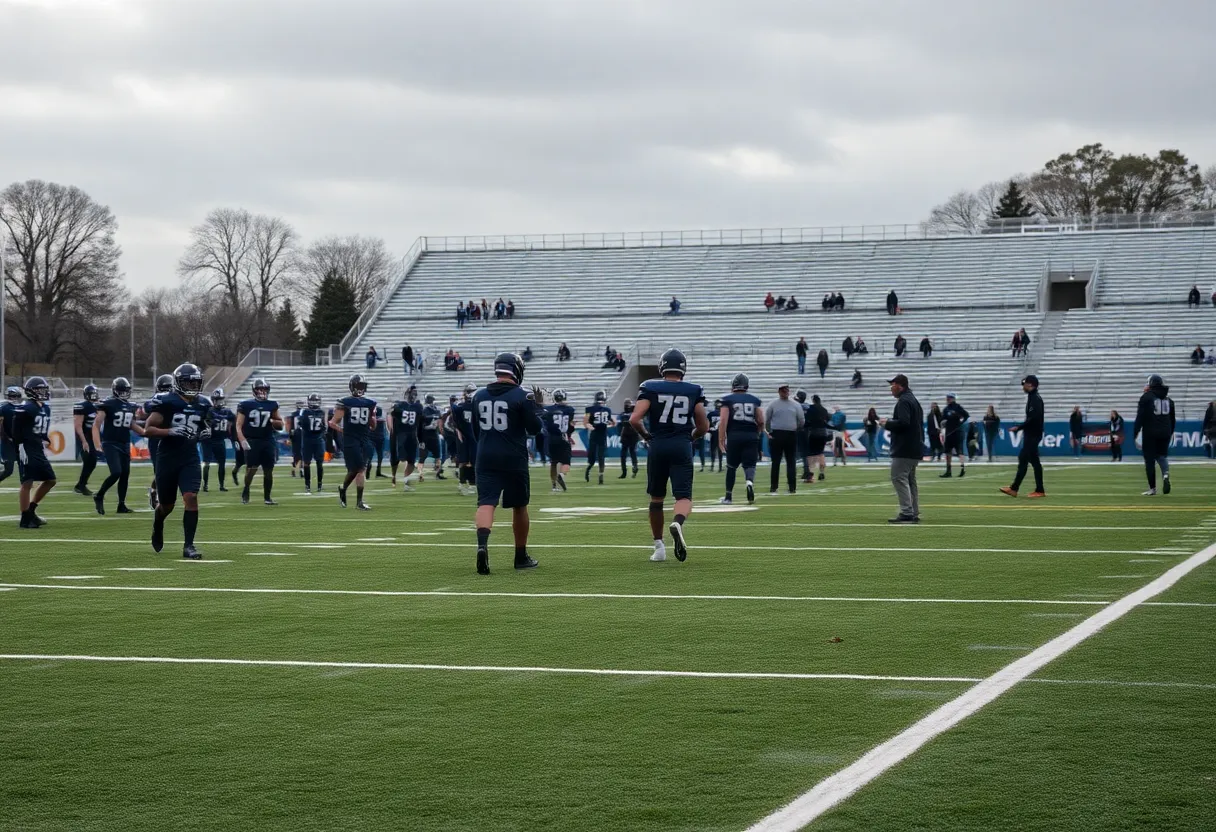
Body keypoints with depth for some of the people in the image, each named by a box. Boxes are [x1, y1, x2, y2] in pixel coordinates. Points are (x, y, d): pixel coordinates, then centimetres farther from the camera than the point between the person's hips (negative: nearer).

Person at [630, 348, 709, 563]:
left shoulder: (651, 388, 1)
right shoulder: (693, 391, 6)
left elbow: (634, 420, -8)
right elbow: (703, 427, 10)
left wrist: (646, 435, 10)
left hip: (658, 446, 0)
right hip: (683, 448, 0)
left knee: (656, 498, 15)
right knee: (684, 496, -2)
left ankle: (659, 547, 20)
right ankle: (677, 523, -36)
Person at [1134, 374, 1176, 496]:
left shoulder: (1146, 397, -6)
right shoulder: (1168, 399, 11)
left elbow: (1140, 417, -11)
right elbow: (1173, 419, 17)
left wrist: (1135, 434, -9)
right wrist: (1170, 433, 27)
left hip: (1150, 434, -5)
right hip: (1165, 434, 5)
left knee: (1150, 460, 2)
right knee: (1162, 455, 17)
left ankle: (1152, 489, 4)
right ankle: (1165, 474, -15)